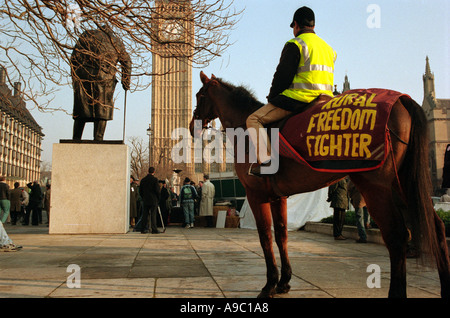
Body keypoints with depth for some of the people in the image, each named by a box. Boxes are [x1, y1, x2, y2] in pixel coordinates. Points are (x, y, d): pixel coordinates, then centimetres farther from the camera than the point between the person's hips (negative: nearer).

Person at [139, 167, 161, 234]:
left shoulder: (143, 180, 7)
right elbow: (157, 190, -11)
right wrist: (158, 198, 2)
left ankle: (143, 229, 10)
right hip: (153, 200, -4)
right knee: (153, 215, -2)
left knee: (145, 215, 8)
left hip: (145, 201, 5)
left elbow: (140, 191, 11)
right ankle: (154, 230, -2)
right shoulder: (154, 179, -9)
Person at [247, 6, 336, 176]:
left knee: (254, 119, -3)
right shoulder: (329, 48, 20)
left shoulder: (295, 44, -6)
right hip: (325, 101, 9)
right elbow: (325, 77, 20)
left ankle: (265, 161, -16)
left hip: (298, 99, -9)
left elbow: (283, 75, -12)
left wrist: (271, 97, 3)